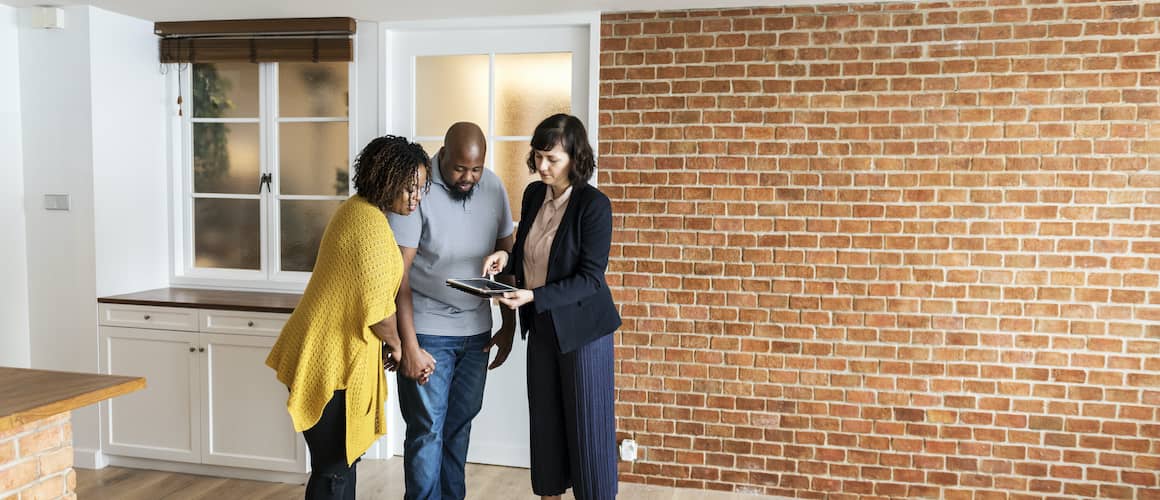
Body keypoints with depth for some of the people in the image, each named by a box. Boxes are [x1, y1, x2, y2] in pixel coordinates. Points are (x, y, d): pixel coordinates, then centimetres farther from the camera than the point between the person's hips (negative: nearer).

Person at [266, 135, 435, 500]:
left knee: (345, 456, 19)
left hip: (336, 351, 10)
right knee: (334, 469, -1)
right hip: (331, 360, -10)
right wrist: (395, 344, 0)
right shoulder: (372, 224, -20)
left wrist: (388, 343, 12)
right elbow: (376, 309, -20)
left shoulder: (357, 210, 11)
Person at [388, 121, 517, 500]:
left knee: (460, 423, 13)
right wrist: (409, 344, -18)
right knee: (427, 429, 0)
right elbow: (399, 272, -15)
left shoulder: (493, 188, 1)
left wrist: (509, 326, 8)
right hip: (427, 330, -4)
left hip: (476, 330, 5)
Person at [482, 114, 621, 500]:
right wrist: (507, 258, -6)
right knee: (545, 421, 14)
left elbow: (591, 278, -19)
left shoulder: (594, 205, -17)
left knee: (587, 425, 3)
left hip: (581, 327, -6)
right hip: (541, 325, 6)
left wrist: (533, 296, -27)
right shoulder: (534, 194, 3)